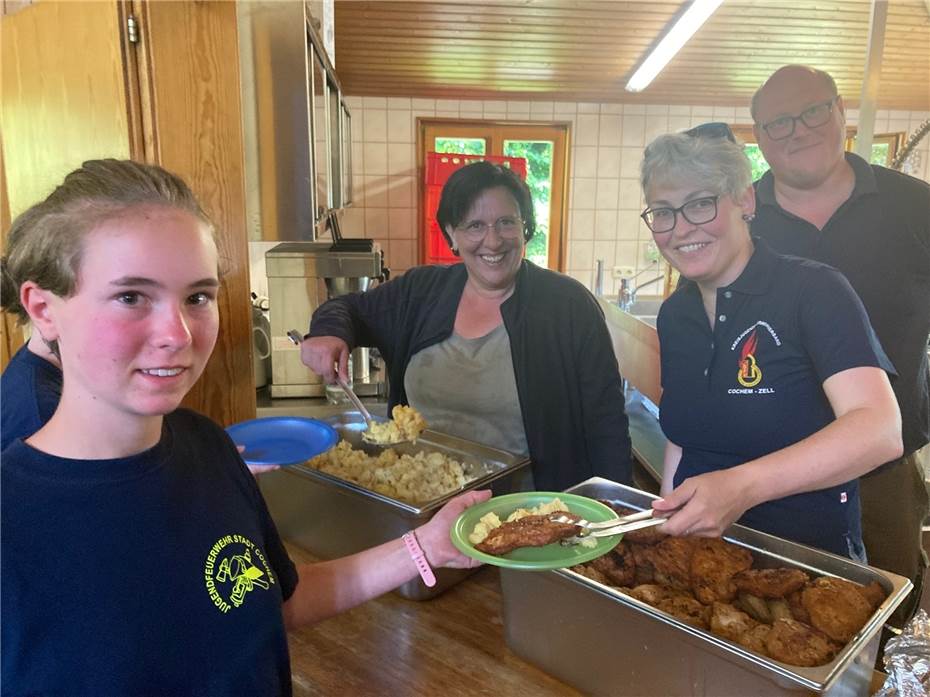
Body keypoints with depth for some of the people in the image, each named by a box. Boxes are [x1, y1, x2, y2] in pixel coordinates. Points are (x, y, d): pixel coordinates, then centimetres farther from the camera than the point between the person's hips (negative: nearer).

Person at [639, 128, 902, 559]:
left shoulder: (815, 291, -11)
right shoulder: (673, 315, 7)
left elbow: (880, 431, -22)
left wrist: (743, 486, -33)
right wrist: (669, 519, 3)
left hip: (809, 553, -4)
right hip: (696, 545, 4)